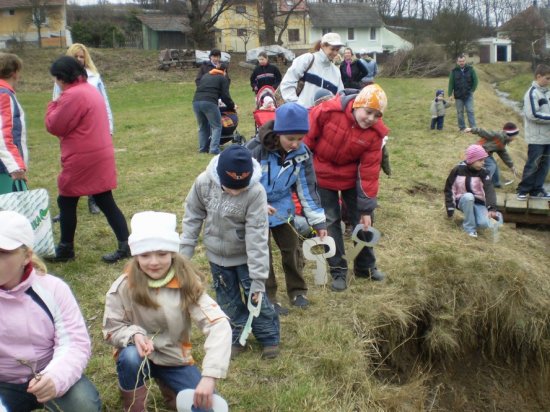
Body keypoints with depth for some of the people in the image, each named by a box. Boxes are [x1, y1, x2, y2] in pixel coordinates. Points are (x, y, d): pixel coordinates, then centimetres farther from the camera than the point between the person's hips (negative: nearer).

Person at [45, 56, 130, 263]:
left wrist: (53, 105, 3)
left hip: (82, 159, -9)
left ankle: (66, 249, 19)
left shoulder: (73, 95, -17)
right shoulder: (91, 90, 14)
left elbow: (54, 126, -12)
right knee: (106, 202, 10)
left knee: (66, 202, 7)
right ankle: (125, 245, 8)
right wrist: (59, 106, 8)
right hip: (100, 156, 9)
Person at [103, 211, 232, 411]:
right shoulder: (123, 287, -18)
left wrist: (210, 376, -39)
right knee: (130, 357, -35)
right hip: (138, 356, -1)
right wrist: (134, 335, -30)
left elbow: (218, 324, -27)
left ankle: (169, 388, 19)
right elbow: (112, 329, -6)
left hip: (174, 358, 1)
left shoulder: (187, 283, -19)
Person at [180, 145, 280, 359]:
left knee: (256, 297, 6)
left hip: (245, 256, -3)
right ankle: (236, 337, 33)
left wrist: (258, 278, -25)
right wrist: (184, 252, -2)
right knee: (228, 300, 14)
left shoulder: (256, 192, -29)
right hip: (217, 255, 3)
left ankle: (269, 337, 28)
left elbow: (257, 236, -27)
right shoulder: (204, 182, -21)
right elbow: (193, 216, -5)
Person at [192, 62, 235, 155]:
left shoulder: (205, 75, 30)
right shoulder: (223, 78, 13)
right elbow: (225, 95, 5)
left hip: (196, 101, 6)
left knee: (202, 126, 20)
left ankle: (203, 148, 18)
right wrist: (232, 106, 20)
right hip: (209, 103, -5)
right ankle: (214, 149, -9)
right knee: (216, 126, 3)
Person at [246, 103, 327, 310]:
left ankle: (297, 291, 28)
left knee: (292, 247, 8)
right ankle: (268, 298, 20)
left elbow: (307, 187, -7)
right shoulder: (255, 149, -28)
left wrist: (318, 221, -9)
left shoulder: (302, 153, -16)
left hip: (282, 207, 4)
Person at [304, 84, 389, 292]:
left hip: (351, 177, 2)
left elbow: (369, 171, -16)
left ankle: (366, 266, 27)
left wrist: (366, 208, -15)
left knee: (362, 219, 7)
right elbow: (307, 136, -14)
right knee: (330, 221, 1)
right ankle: (338, 270, 14)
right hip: (322, 175, -2)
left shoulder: (375, 133, -19)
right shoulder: (328, 111, -27)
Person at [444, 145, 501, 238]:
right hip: (463, 201, -1)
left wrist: (492, 208, -37)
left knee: (484, 224, -28)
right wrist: (450, 209, -11)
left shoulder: (483, 173, -9)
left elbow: (489, 190, -21)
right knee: (468, 196, -39)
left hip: (478, 202, 1)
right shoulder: (458, 170, -12)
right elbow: (449, 189, -6)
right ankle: (469, 226, -21)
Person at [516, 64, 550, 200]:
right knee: (533, 165, -3)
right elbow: (533, 115, -20)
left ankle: (536, 189, 18)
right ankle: (523, 190, 7)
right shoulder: (532, 93, -13)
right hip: (536, 137, -8)